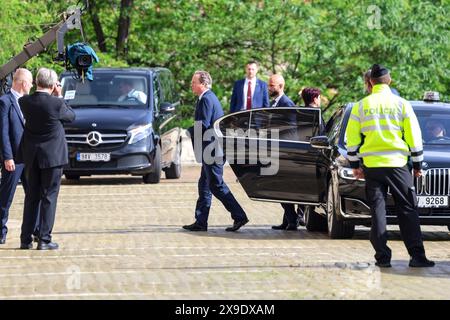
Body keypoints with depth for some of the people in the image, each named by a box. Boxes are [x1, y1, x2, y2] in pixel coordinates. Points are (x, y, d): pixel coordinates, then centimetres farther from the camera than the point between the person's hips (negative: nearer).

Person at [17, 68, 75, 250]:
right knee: (49, 197, 3)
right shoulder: (56, 103, -18)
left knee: (31, 197, 13)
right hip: (52, 154, -4)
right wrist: (59, 97, 5)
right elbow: (71, 116, 0)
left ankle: (26, 239, 14)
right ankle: (44, 239, 1)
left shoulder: (25, 102, -7)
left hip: (31, 156, 4)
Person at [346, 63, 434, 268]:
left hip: (372, 166, 1)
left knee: (378, 211, 5)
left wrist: (354, 164, 14)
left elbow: (352, 138, 6)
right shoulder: (401, 104, 0)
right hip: (397, 164, -1)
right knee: (408, 211, 3)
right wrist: (418, 164, 11)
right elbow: (414, 136, 3)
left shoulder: (361, 106, 4)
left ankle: (382, 256, 0)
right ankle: (417, 256, -4)